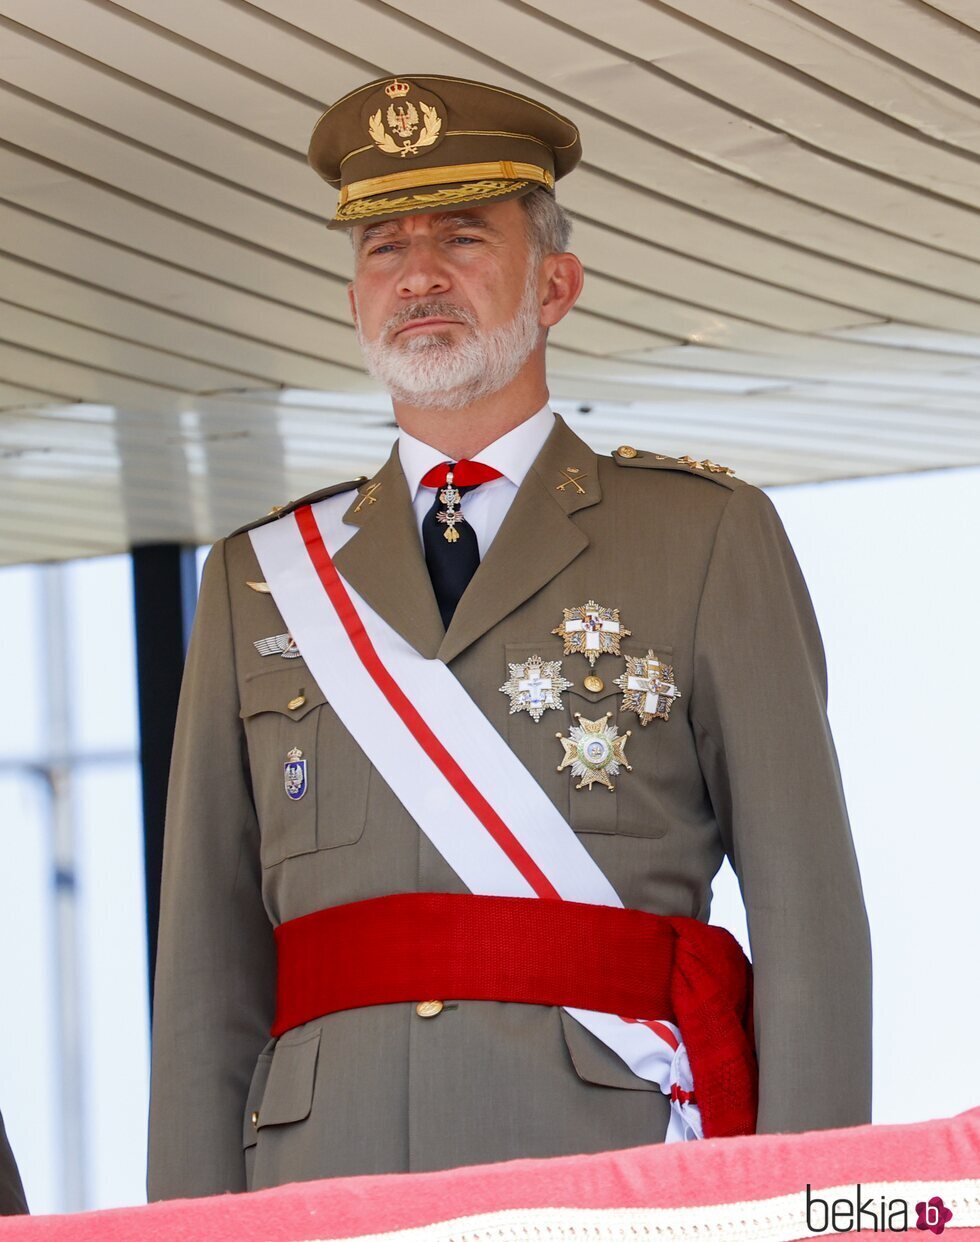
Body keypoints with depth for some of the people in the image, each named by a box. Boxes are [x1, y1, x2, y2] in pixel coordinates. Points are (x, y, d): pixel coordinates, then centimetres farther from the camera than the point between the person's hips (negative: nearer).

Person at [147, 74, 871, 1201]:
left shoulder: (706, 538, 10)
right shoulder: (260, 583, 18)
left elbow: (809, 909, 2)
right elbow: (208, 957, 13)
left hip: (619, 1150, -2)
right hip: (331, 1165, 2)